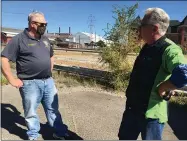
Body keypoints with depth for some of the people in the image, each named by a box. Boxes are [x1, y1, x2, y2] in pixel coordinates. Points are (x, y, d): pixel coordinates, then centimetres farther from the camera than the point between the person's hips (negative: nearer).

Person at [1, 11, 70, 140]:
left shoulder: (45, 39, 11)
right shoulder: (19, 39, -8)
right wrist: (12, 80, -13)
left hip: (48, 82, 6)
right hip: (30, 84, -5)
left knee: (53, 109, 16)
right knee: (31, 113, 11)